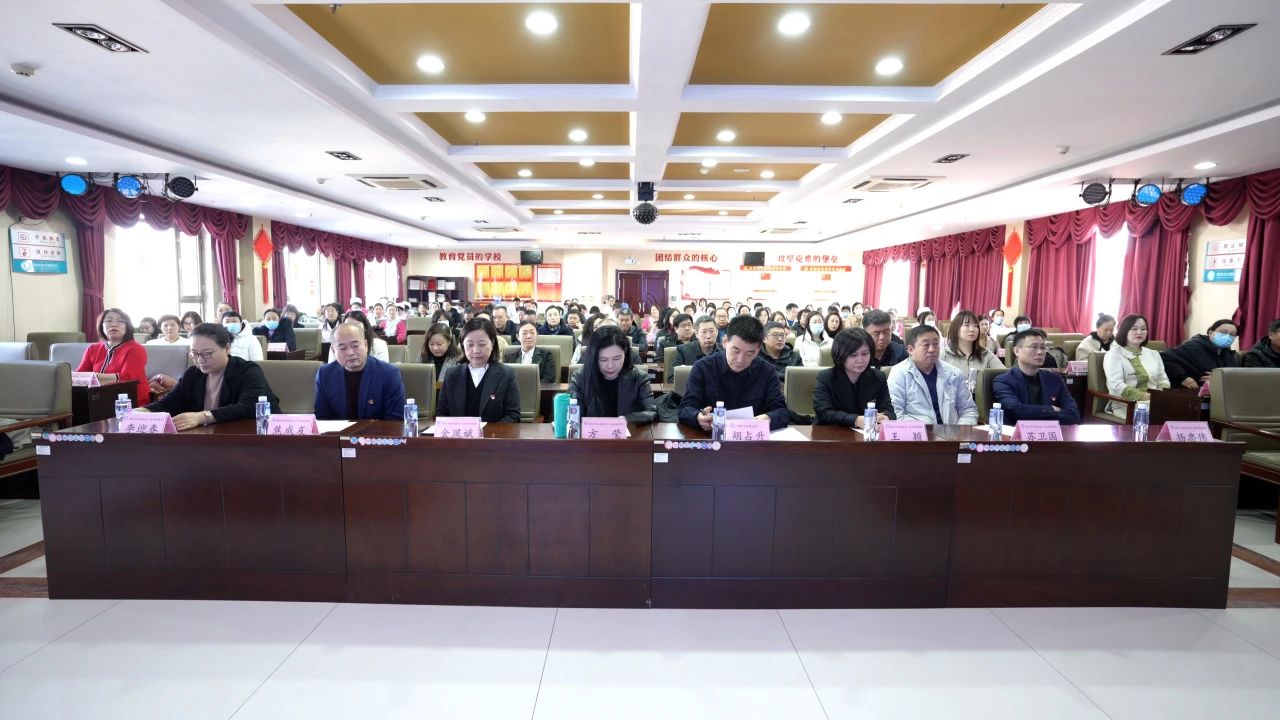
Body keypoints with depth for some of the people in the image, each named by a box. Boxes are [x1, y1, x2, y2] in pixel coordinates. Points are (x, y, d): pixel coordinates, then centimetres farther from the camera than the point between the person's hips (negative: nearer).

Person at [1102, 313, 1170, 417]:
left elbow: (1163, 381, 15)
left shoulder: (1153, 354, 22)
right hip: (1126, 405, -6)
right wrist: (1145, 396, -22)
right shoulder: (1114, 354, 0)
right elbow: (1117, 385, -12)